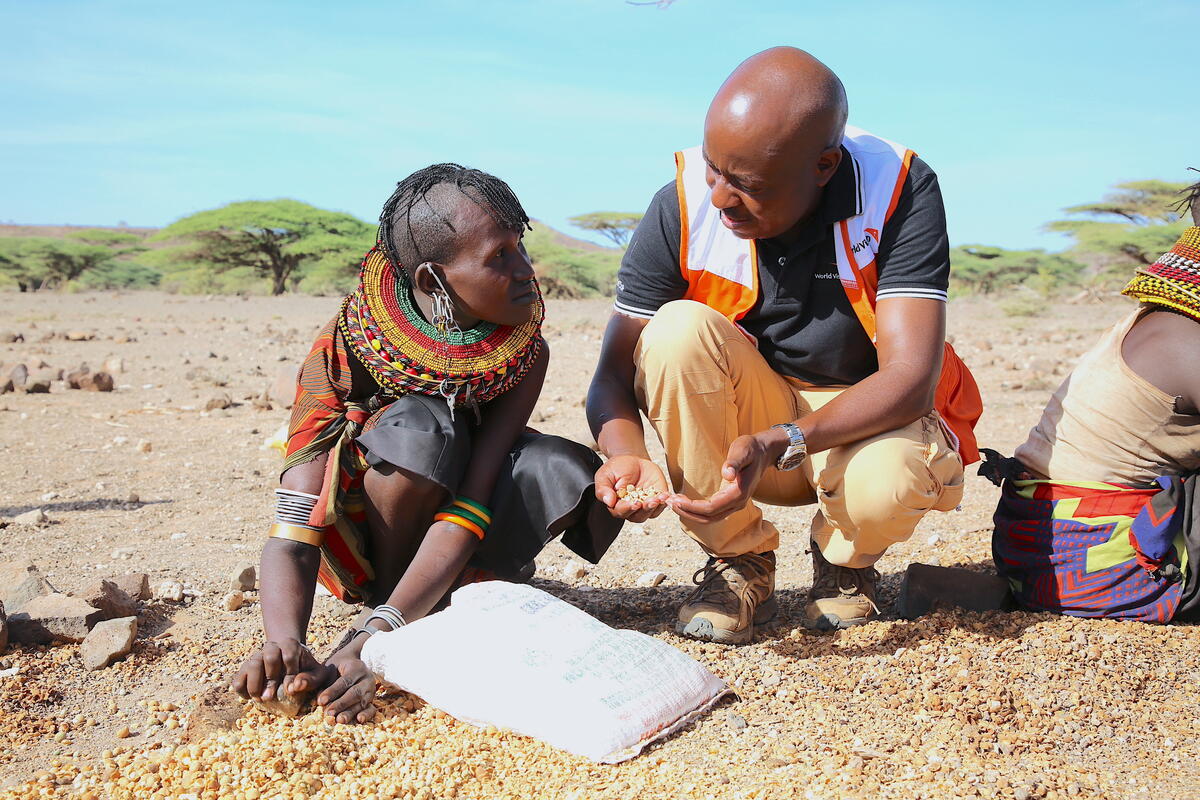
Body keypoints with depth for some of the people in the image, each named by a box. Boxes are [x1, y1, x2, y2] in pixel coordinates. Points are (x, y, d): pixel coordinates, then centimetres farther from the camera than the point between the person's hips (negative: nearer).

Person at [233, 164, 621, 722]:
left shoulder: (524, 354, -20)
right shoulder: (341, 355, -26)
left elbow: (468, 508, -31)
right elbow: (290, 535, -32)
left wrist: (374, 640, -44)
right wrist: (283, 642, -53)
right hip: (360, 541, -3)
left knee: (570, 473, -27)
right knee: (420, 427, -34)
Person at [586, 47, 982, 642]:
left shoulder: (900, 190, -22)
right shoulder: (683, 207, -17)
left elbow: (911, 378, -29)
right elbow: (614, 376, -14)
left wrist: (777, 443, -42)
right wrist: (625, 455, -37)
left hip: (868, 419, -2)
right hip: (736, 423, 2)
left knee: (886, 482, -37)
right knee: (679, 329, -28)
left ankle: (846, 558, 4)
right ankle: (739, 561, -8)